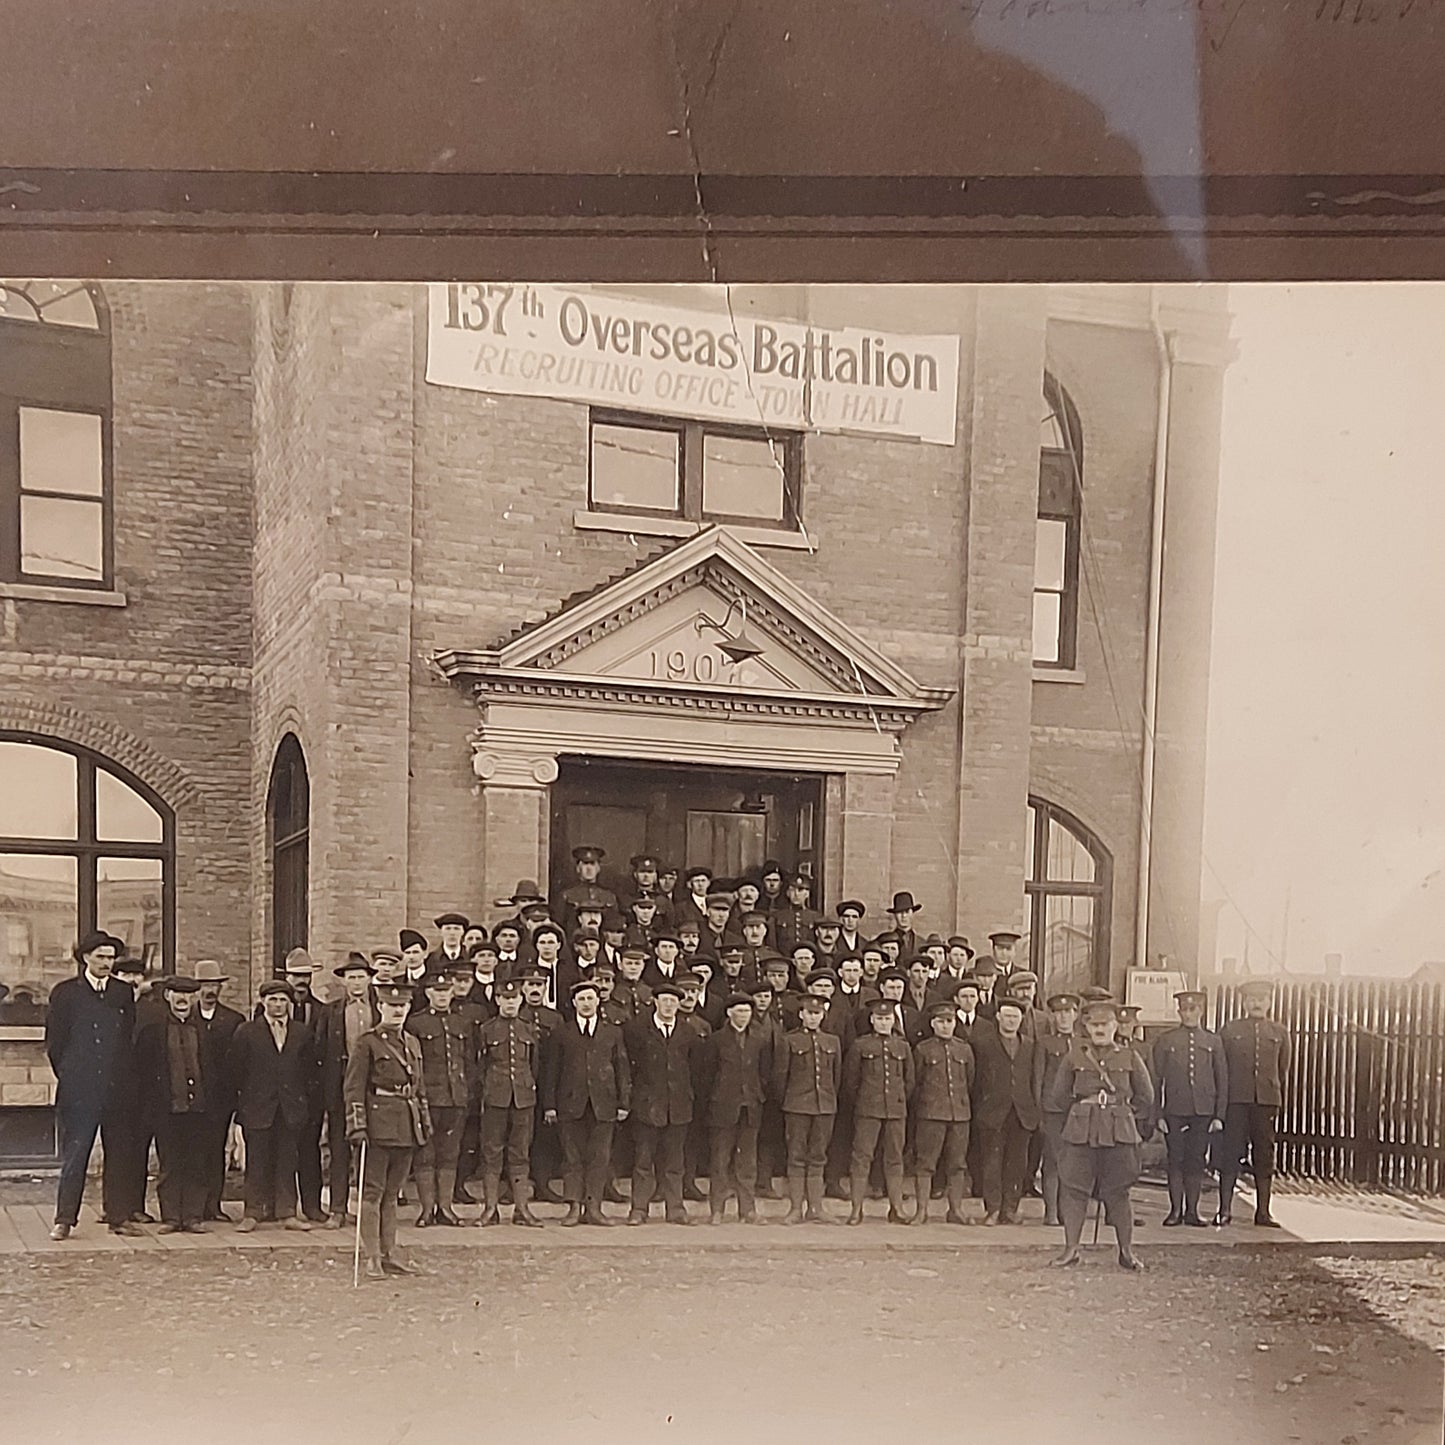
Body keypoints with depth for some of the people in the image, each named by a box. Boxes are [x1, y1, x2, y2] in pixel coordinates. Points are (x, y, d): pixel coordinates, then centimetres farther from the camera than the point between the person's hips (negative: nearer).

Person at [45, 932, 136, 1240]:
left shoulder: (124, 993, 10)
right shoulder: (65, 993, 2)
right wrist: (67, 1075, 3)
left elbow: (132, 1038, 12)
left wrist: (127, 1080, 8)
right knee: (74, 1156, -1)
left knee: (118, 1156, 6)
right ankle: (64, 1219, 5)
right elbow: (54, 1041, 4)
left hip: (117, 1090, 3)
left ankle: (118, 1216, 13)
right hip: (79, 1090, -3)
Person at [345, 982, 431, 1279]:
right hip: (379, 1124, -6)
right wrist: (357, 1125, -16)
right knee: (373, 1192, -2)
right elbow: (354, 1087, -9)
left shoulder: (413, 1044, 15)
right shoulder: (367, 1043, -5)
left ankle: (389, 1254, 16)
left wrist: (425, 1122, 17)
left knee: (392, 1193, 12)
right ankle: (372, 1257, 1)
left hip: (407, 1126, 6)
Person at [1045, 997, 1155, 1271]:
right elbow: (1058, 1095, 12)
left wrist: (1127, 1119, 13)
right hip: (1080, 1132, 1)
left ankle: (1127, 1251, 10)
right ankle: (1071, 1248, 8)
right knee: (1074, 1188, 0)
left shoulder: (1129, 1058, 6)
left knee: (1118, 1191, 1)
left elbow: (1145, 1097, 14)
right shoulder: (1074, 1056, 5)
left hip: (1120, 1134, 0)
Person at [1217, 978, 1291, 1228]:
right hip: (1236, 1101, -2)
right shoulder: (1230, 1030, 6)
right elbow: (1220, 1068, 6)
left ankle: (1263, 1212, 12)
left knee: (1265, 1155, 5)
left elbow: (1283, 1071, 14)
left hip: (1267, 1101, 2)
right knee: (1231, 1153, -2)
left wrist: (1280, 1101, 8)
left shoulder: (1280, 1033, 12)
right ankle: (1225, 1209, 3)